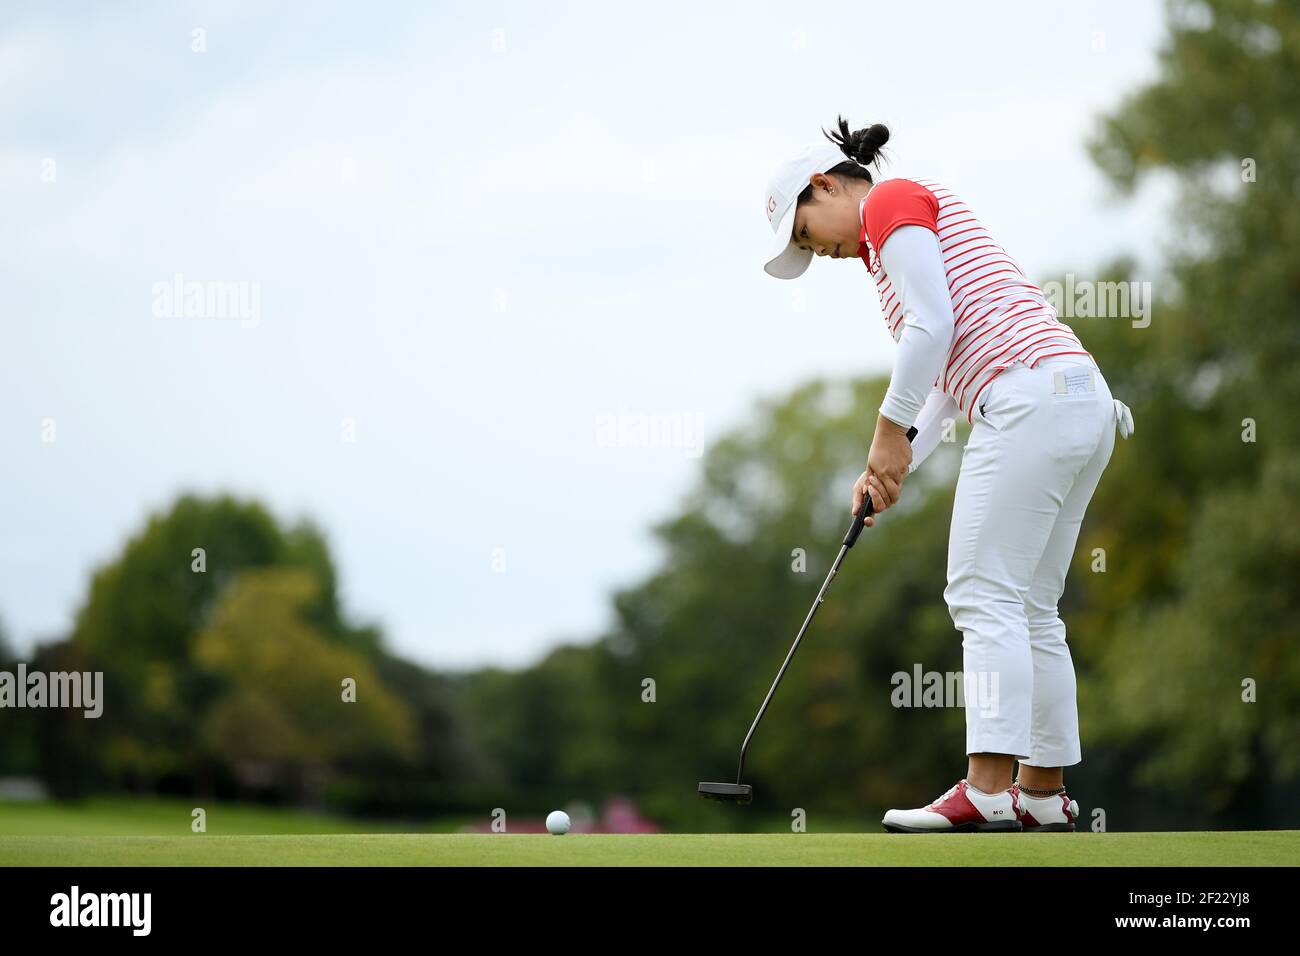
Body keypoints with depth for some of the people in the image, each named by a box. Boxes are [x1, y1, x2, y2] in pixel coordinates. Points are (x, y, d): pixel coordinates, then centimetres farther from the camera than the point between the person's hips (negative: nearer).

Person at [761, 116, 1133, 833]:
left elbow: (933, 324, -13)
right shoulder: (929, 214, 29)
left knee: (984, 593, -12)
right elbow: (951, 370, 26)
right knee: (1030, 608, 11)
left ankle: (986, 789, -17)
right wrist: (901, 459, 15)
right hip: (1083, 397, 10)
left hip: (1030, 400, -10)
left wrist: (891, 430, -7)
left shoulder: (891, 202, 1)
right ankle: (1044, 791, 12)